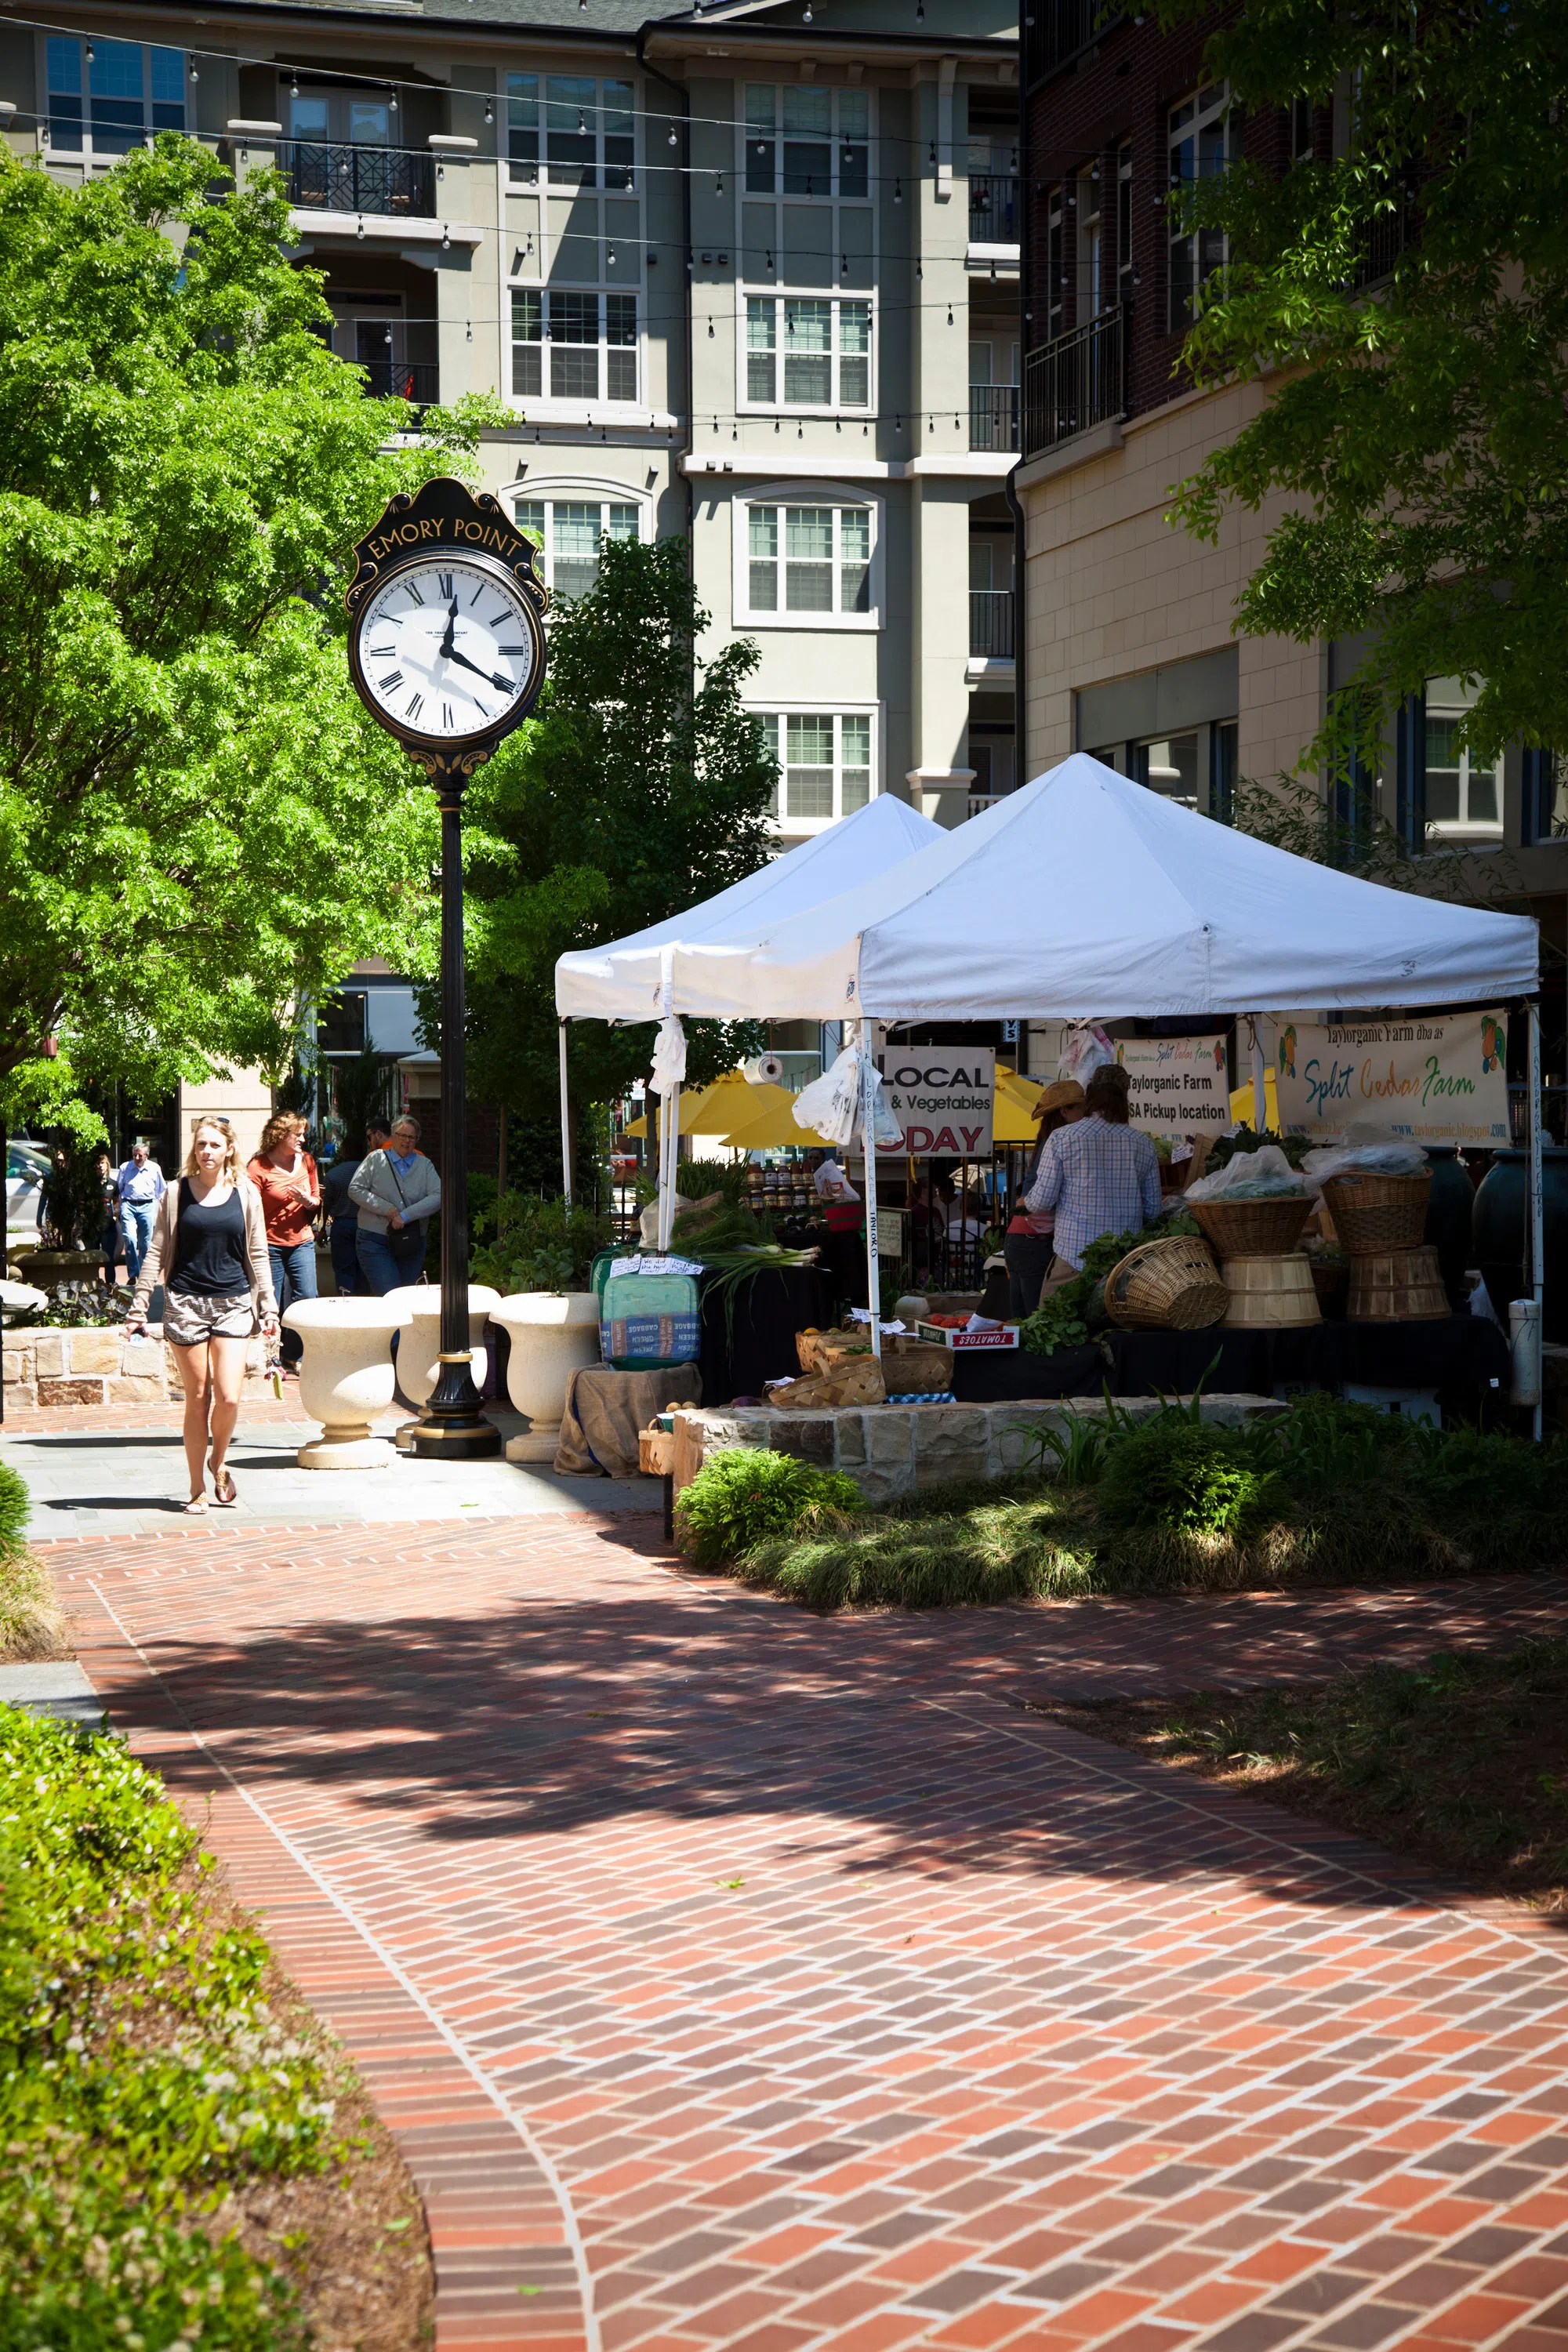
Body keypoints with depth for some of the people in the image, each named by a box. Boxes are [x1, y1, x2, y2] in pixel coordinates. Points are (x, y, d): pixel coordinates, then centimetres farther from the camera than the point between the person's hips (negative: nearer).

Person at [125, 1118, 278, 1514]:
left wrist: (268, 1306, 6)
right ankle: (198, 1489, 12)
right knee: (197, 1401, 2)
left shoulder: (246, 1194, 6)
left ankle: (218, 1461, 19)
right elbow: (156, 1254, 5)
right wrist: (138, 1308, 1)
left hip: (233, 1303, 1)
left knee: (229, 1398, -10)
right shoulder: (177, 1193, 3)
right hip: (186, 1301, 0)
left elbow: (258, 1255, 11)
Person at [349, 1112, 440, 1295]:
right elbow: (355, 1190, -2)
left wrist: (406, 1215, -15)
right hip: (376, 1242, -3)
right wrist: (386, 1209, -12)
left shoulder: (424, 1165, 9)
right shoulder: (375, 1160, 5)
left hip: (411, 1243, 3)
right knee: (389, 1298, -16)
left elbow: (438, 1196, -4)